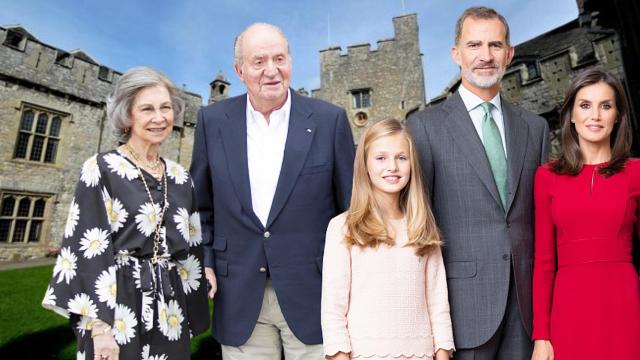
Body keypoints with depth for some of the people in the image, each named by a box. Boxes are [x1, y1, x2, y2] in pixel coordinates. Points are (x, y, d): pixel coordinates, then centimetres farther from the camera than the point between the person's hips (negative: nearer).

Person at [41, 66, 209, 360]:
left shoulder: (180, 177, 6)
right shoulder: (101, 169, -6)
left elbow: (190, 246, 9)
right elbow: (88, 249, -10)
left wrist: (191, 315, 9)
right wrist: (100, 327, -14)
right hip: (116, 305, -4)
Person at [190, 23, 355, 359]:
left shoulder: (330, 120, -5)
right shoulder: (213, 120, 1)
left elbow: (351, 206, 0)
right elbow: (201, 203, 9)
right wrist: (204, 262, 0)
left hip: (313, 290, -1)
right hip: (239, 295, 2)